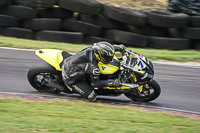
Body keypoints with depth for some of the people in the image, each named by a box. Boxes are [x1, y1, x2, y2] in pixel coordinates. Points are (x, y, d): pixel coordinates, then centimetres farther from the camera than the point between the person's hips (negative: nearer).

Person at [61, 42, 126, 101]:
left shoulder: (93, 49, -13)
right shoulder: (94, 68, -32)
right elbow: (95, 84, -17)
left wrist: (120, 47, 11)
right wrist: (112, 83, -17)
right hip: (70, 79, -9)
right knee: (92, 97, -10)